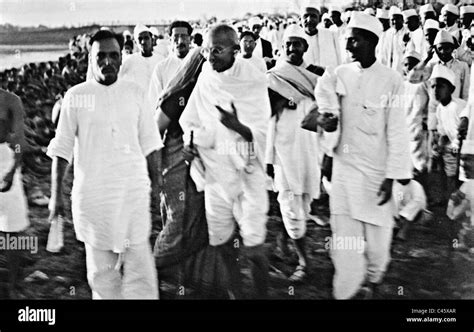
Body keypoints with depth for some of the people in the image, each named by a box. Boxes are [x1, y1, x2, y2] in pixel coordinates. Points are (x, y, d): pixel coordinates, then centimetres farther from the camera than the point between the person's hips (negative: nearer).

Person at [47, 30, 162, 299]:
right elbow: (61, 149, 3)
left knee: (139, 263, -2)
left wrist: (155, 182, 7)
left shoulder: (135, 93, 4)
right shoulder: (76, 96, 0)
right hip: (92, 194, 0)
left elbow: (149, 144, 9)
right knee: (101, 269, 8)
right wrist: (56, 195, 0)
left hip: (134, 191, 1)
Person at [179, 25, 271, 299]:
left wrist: (237, 126, -30)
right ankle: (235, 294, 25)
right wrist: (190, 139, -8)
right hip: (215, 173, 3)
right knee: (222, 245, 8)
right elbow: (189, 122, 12)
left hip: (247, 173, -3)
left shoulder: (255, 82, -7)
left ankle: (262, 295, 16)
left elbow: (260, 134, -10)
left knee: (254, 249, -5)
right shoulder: (204, 81, 1)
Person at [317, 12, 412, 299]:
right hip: (345, 165, 3)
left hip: (376, 169, -3)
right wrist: (325, 119, -10)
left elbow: (397, 132, -9)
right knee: (344, 234, 2)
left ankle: (374, 277, 37)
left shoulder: (391, 80, -10)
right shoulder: (340, 74, 1)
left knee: (377, 231, 9)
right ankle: (349, 290, 13)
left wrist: (392, 176, -10)